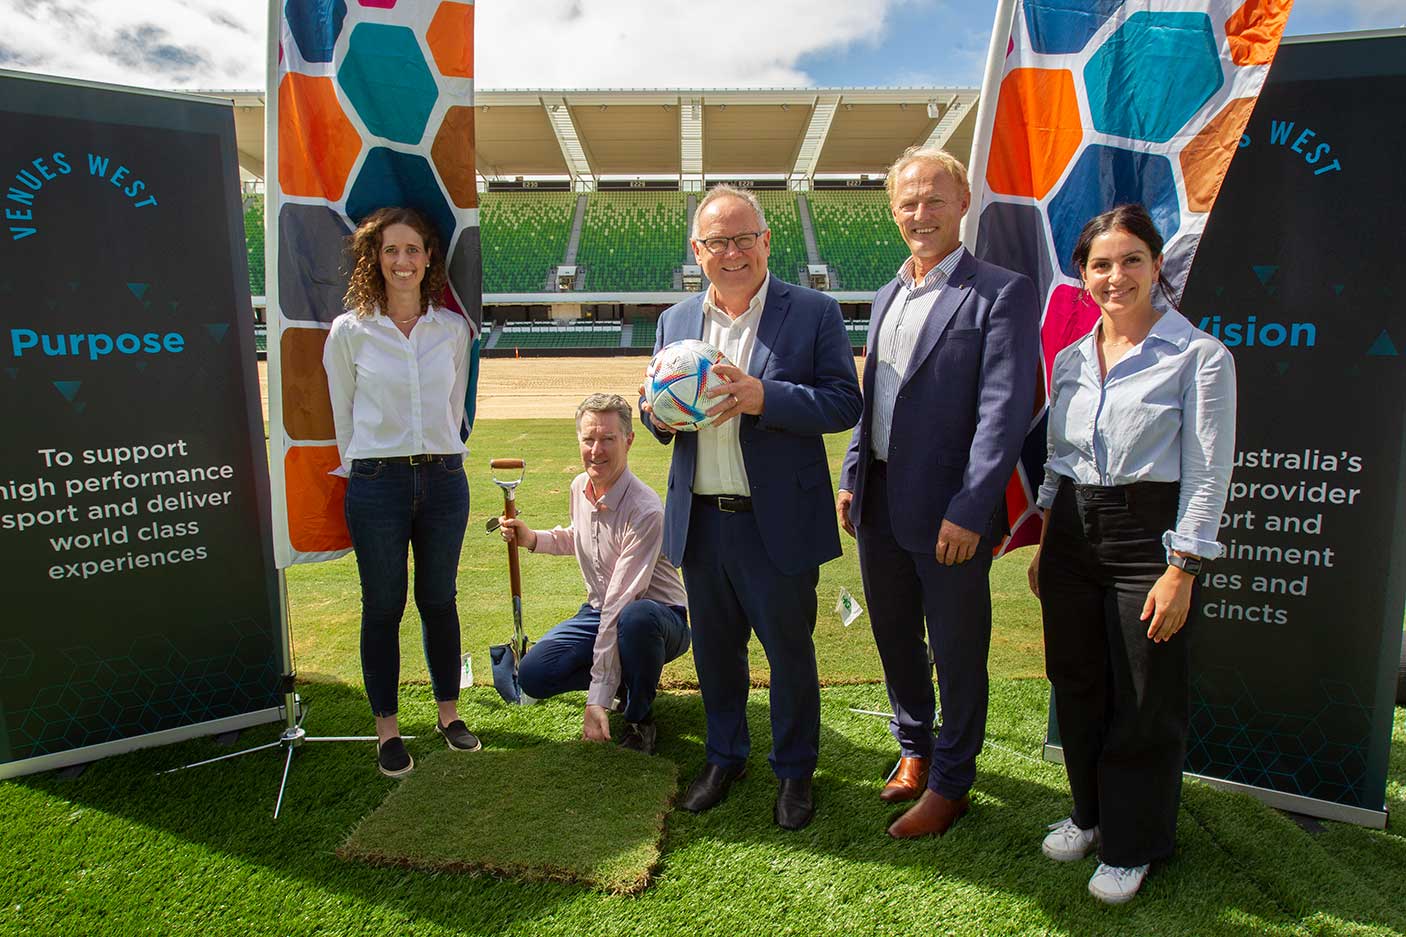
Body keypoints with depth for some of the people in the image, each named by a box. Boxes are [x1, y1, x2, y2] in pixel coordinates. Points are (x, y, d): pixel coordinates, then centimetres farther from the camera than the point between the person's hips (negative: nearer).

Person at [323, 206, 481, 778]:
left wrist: (441, 459, 11)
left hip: (443, 478, 2)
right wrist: (361, 472, 5)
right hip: (376, 483, -2)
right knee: (383, 606, 7)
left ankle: (448, 712, 28)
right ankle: (387, 727, 20)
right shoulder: (350, 331, -2)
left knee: (440, 600, 12)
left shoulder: (452, 329, 4)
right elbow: (343, 413, 5)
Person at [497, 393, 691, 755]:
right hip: (599, 612, 7)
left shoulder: (645, 510, -27)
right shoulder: (579, 487, 0)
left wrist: (598, 700, -31)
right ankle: (629, 678, 9)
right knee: (533, 674, -15)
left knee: (636, 617, -43)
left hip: (658, 617, -6)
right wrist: (533, 539, 4)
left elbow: (620, 606, -31)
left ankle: (640, 721, -13)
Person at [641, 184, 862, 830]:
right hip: (699, 522, 4)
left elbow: (844, 404, -9)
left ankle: (794, 770, 32)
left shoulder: (813, 312, -4)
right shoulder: (675, 321, 10)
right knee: (714, 649, 18)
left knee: (789, 650, 10)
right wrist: (659, 413, -12)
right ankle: (725, 757, 39)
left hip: (777, 522, -4)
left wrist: (764, 397, -25)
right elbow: (655, 402, 13)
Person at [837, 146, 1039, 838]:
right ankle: (914, 748, 42)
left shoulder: (1003, 293, -9)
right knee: (895, 639, 20)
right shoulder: (887, 296, 14)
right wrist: (851, 478, 11)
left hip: (949, 512, -7)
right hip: (879, 503, 7)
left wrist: (969, 511, -20)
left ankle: (951, 783, 28)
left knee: (957, 654, 9)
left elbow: (1005, 410, -16)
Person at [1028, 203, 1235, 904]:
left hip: (1148, 536, -5)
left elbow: (1208, 475, -10)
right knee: (1077, 688, 15)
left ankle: (1132, 844, 26)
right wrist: (1045, 546, 12)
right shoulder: (1069, 359, 8)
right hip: (1073, 535, 5)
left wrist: (1180, 570, -14)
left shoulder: (1199, 356, -8)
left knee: (1144, 703, 6)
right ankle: (1090, 811, 37)